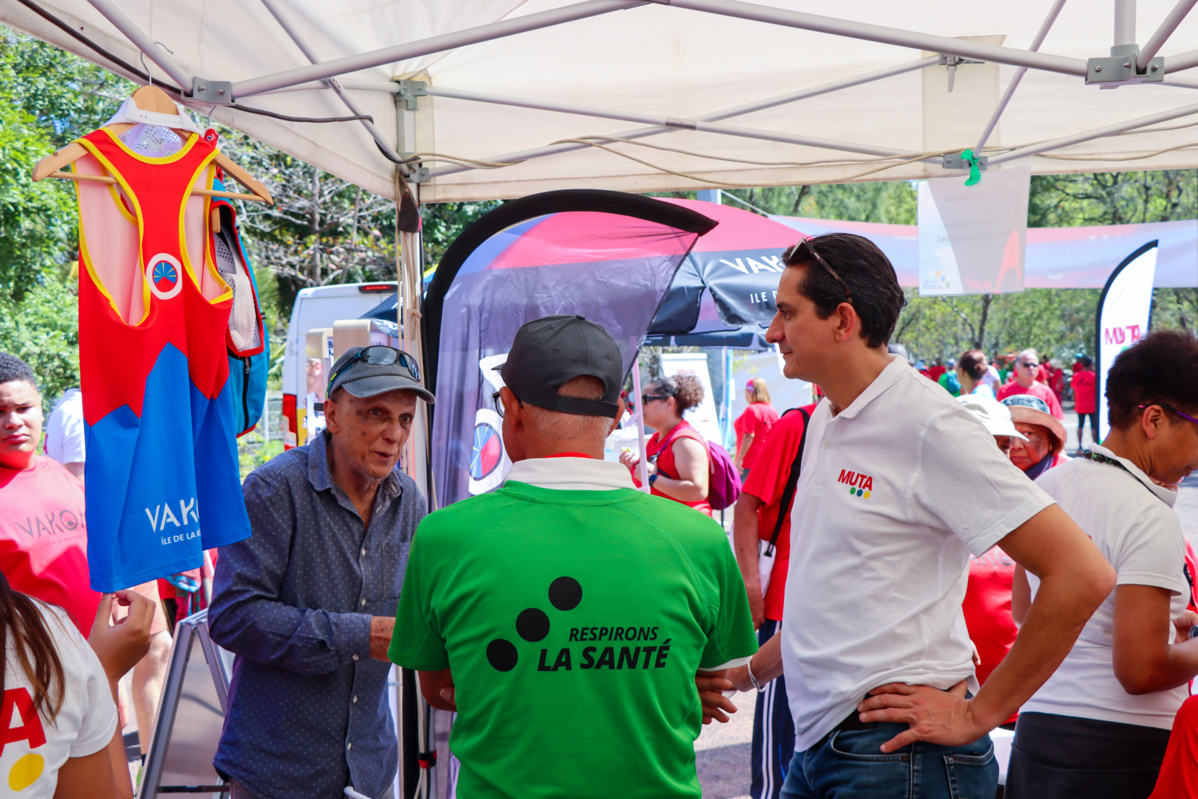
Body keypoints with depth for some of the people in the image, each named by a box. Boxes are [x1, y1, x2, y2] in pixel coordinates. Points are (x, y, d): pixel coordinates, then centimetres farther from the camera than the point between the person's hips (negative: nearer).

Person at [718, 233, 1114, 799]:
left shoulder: (929, 427, -16)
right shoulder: (823, 423, 12)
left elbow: (1082, 574, -20)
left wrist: (978, 714, -15)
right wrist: (746, 670, 18)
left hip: (893, 752, -8)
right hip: (817, 742, 8)